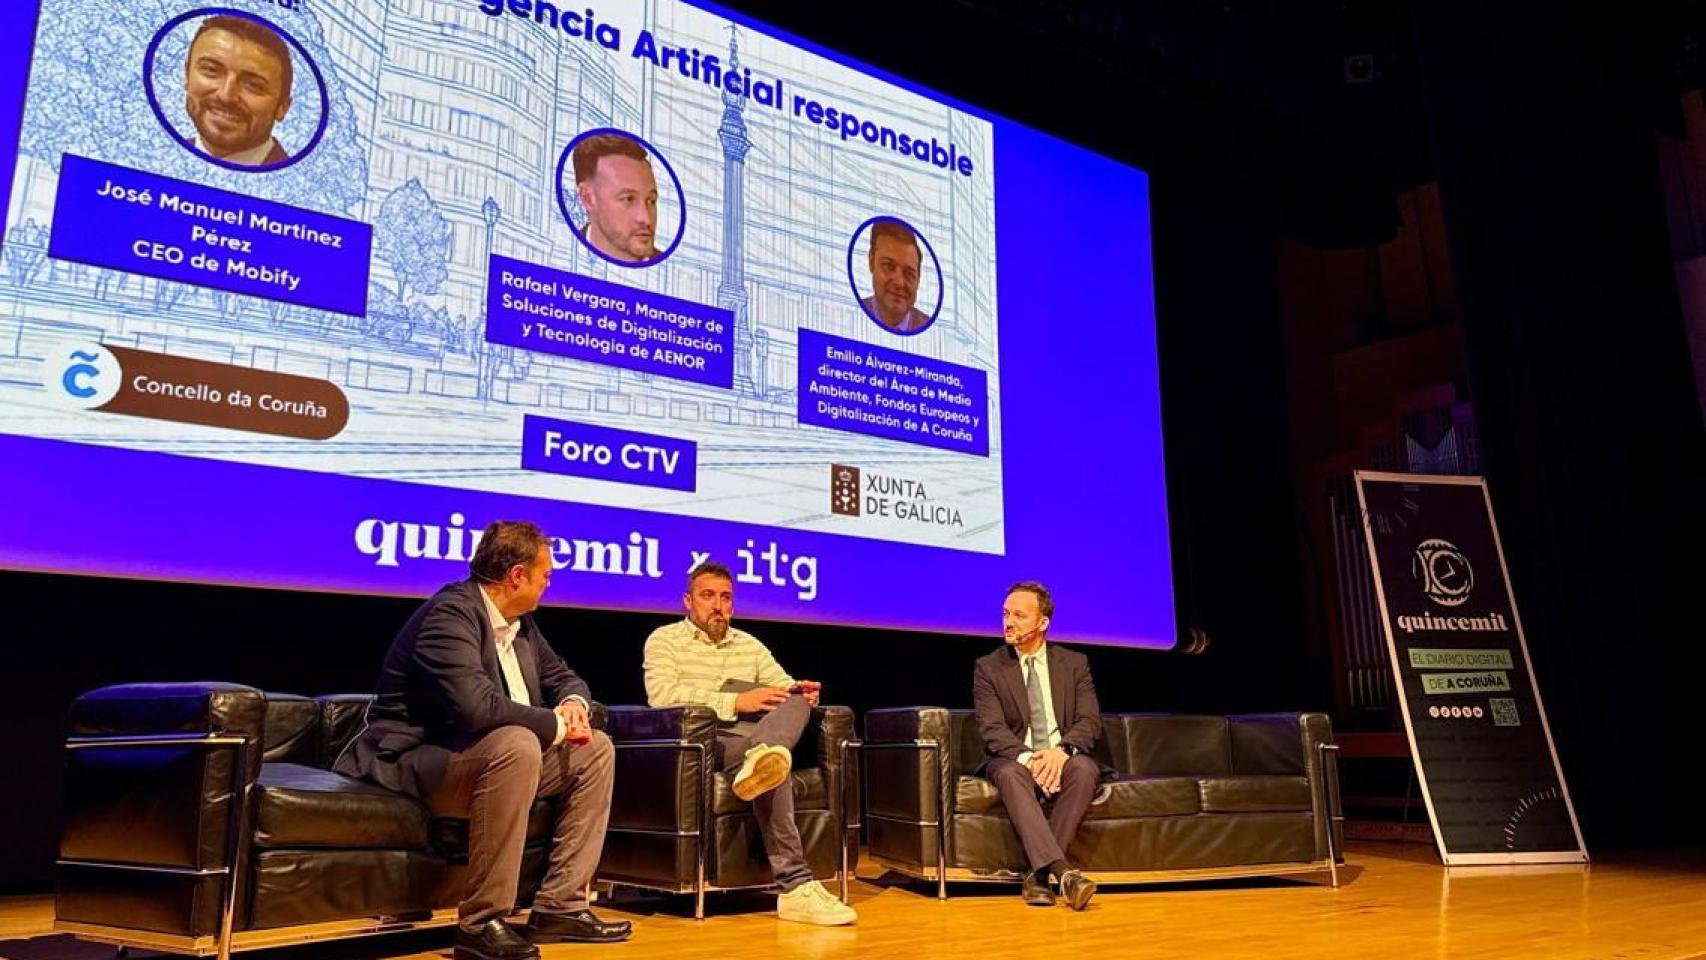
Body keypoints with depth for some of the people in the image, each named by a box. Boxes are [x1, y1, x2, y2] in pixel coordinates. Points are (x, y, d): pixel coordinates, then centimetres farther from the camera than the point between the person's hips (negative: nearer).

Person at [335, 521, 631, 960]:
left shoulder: (520, 622, 8)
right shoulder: (450, 613, -21)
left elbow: (563, 677, 18)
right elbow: (477, 706, -34)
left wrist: (574, 704, -7)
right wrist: (556, 724, -20)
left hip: (493, 756, 10)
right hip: (415, 761, -10)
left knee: (596, 750, 2)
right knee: (517, 744, -36)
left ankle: (559, 905, 0)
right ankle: (481, 923, -27)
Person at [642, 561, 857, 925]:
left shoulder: (749, 644, 25)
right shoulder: (665, 639, 7)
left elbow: (786, 688, 17)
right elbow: (661, 695, -12)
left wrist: (803, 692, -11)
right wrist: (735, 702, -19)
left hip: (750, 735, 5)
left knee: (797, 699, -23)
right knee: (775, 765, -34)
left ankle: (761, 755, -56)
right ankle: (796, 886, -41)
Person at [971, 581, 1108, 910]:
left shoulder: (1074, 663, 9)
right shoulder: (988, 668, 5)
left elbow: (1090, 721, -2)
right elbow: (992, 729, -7)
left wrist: (1061, 750, -23)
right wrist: (1027, 758, -26)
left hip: (1062, 758, 1)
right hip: (1014, 760, -1)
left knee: (1084, 768, -34)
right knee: (1010, 773, -36)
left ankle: (1040, 872, -29)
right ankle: (1063, 871, -46)